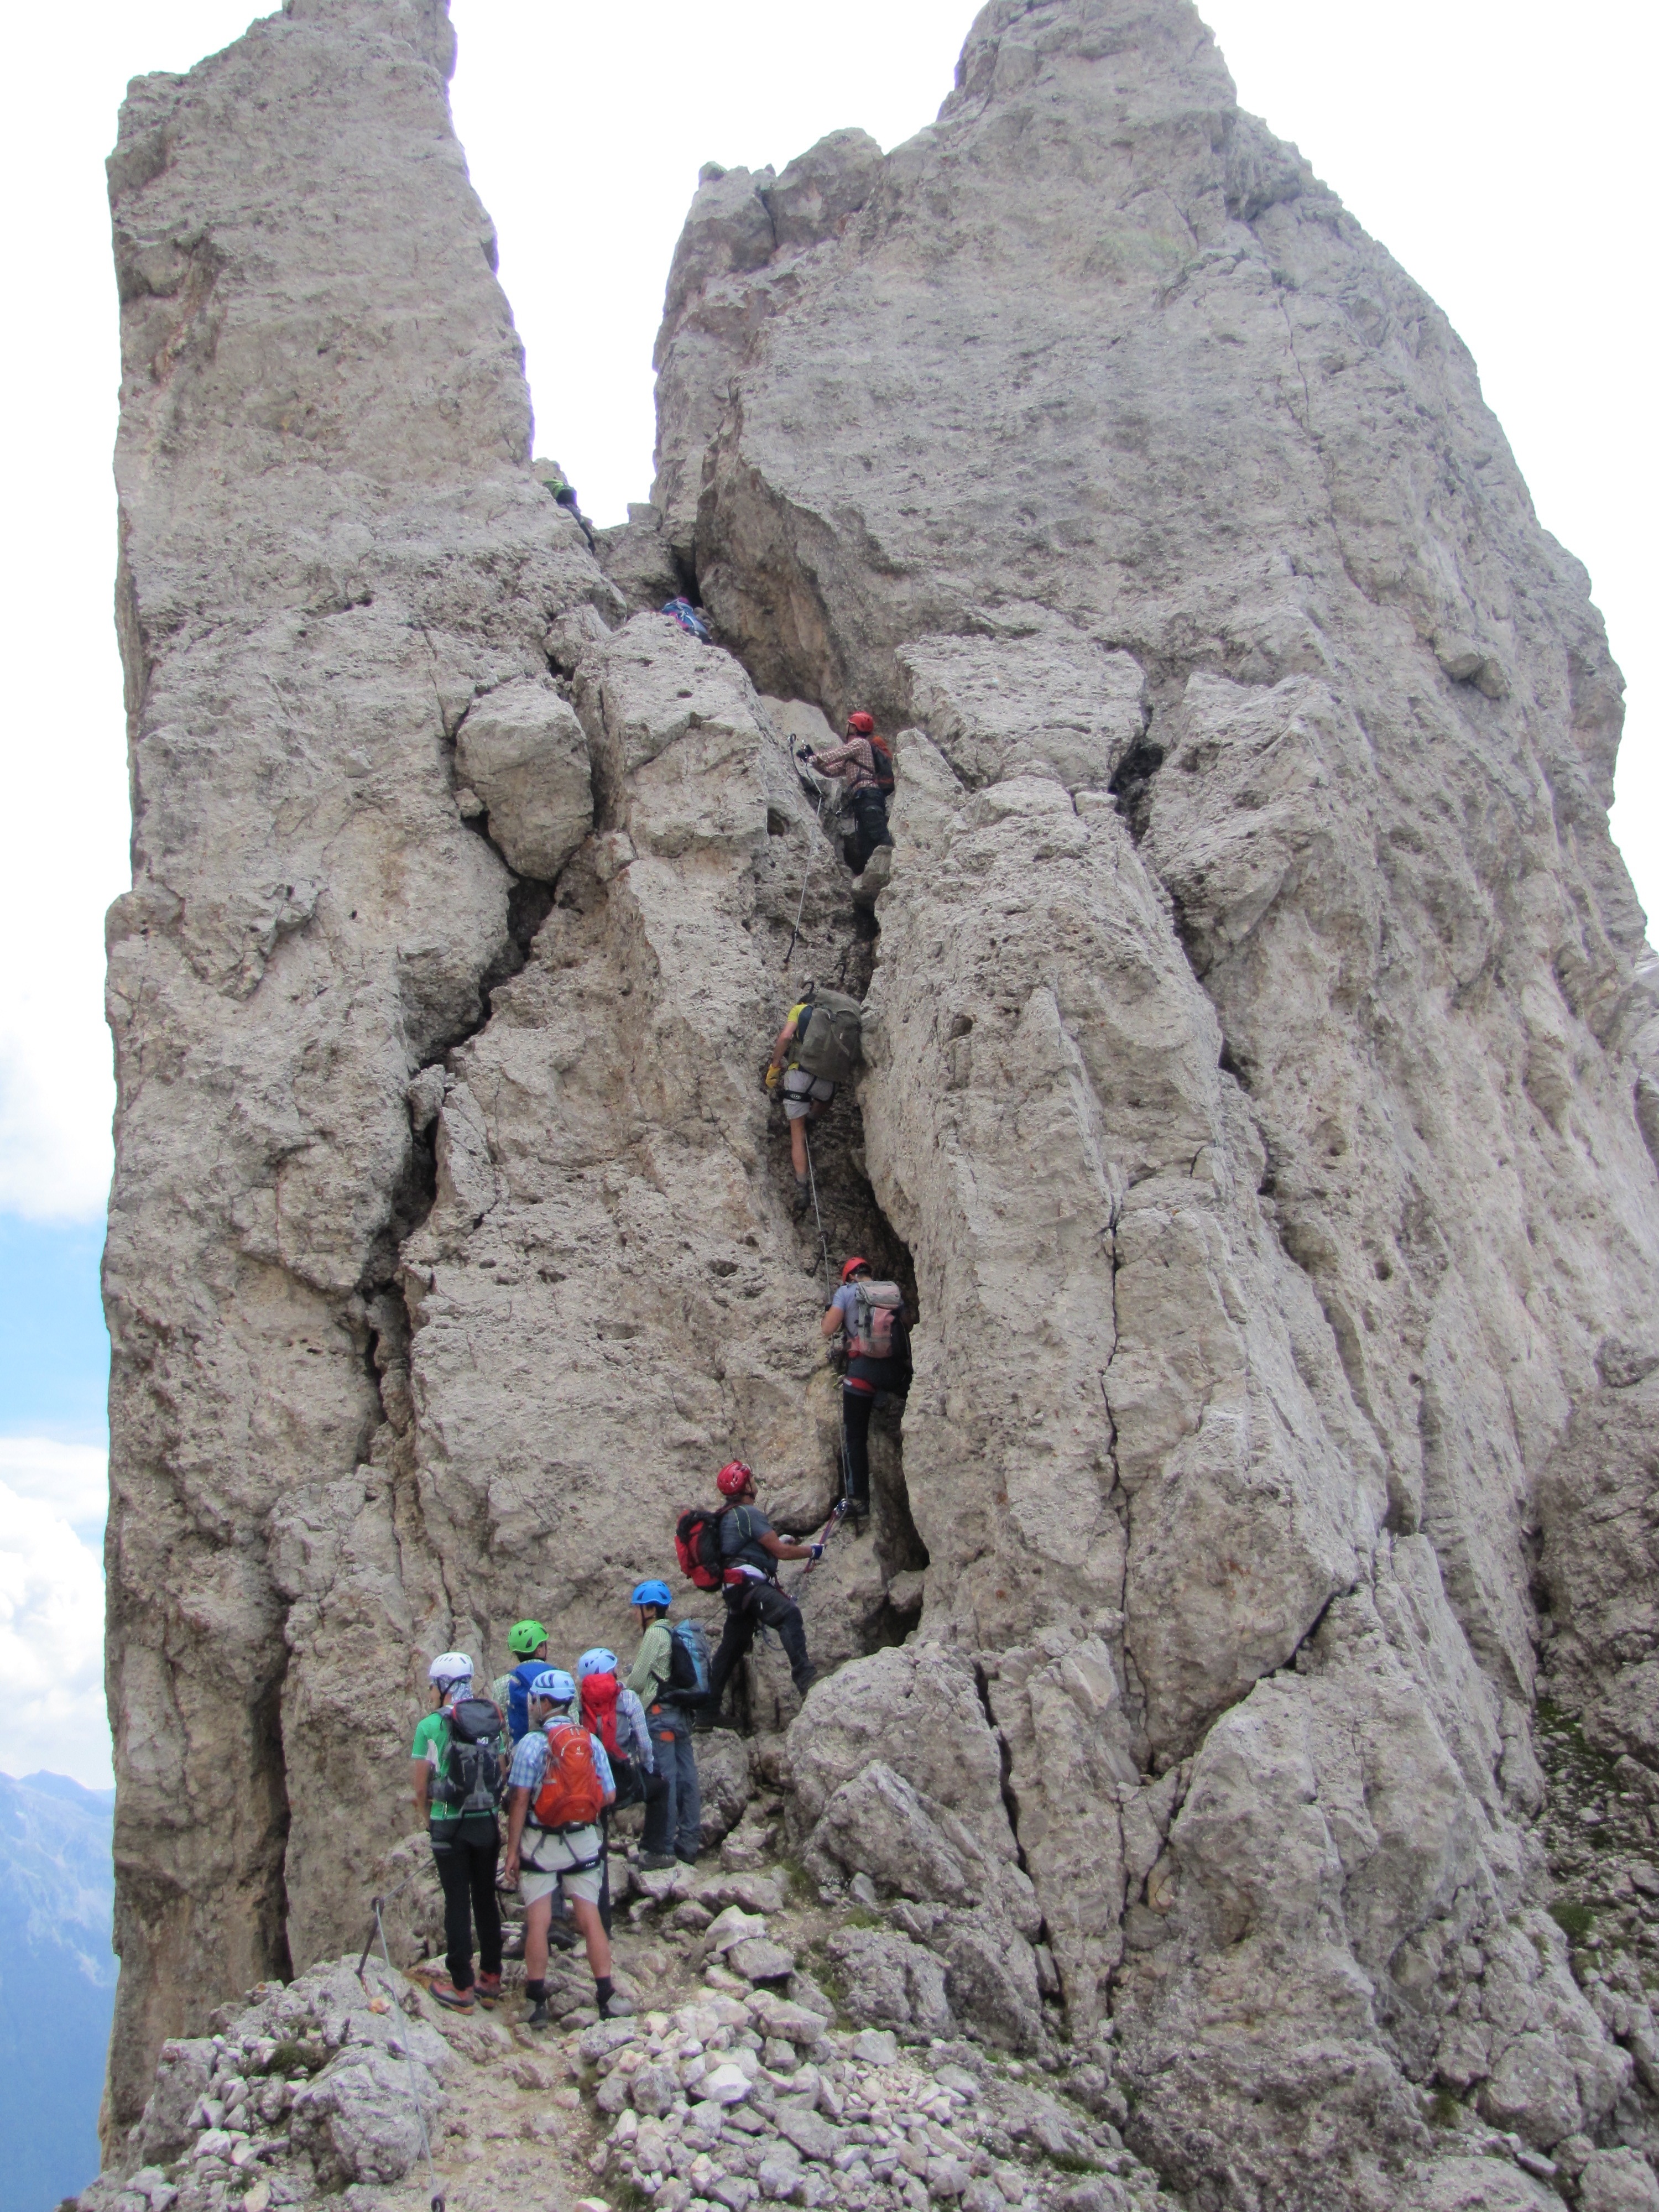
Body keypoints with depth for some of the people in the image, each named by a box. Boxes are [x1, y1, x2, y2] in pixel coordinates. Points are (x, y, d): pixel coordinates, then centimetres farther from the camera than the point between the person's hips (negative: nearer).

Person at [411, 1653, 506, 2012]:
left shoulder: (431, 1725, -9)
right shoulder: (492, 1720, 4)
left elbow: (421, 1786, -5)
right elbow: (500, 1773, 8)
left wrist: (427, 1818, 12)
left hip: (450, 1825, -4)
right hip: (488, 1822, 4)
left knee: (457, 1904, 3)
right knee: (486, 1900, 14)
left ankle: (462, 1989, 8)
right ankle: (491, 1981, 20)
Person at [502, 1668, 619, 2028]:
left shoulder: (532, 1742, -11)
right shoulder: (591, 1741, 0)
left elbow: (519, 1799, -14)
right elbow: (609, 1796, 3)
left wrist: (512, 1852, -9)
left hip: (540, 1845, -3)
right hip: (584, 1842, 3)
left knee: (538, 1922, 3)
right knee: (590, 1919, 7)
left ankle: (537, 2002, 6)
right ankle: (606, 1997, 7)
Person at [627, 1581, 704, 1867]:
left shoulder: (655, 1633, -10)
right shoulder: (672, 1633, 15)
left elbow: (637, 1679, -11)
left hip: (660, 1714, -9)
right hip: (680, 1714, 9)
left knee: (661, 1781, -7)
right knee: (686, 1779, 8)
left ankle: (660, 1849, -6)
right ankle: (689, 1844, 12)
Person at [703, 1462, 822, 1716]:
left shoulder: (727, 1516, 24)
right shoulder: (749, 1513, -7)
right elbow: (780, 1552, -10)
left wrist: (777, 1541, 30)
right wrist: (812, 1551, 4)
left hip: (735, 1589, 11)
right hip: (749, 1583, -11)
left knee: (732, 1648, 17)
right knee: (789, 1614, -29)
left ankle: (709, 1708, 25)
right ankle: (805, 1680, -46)